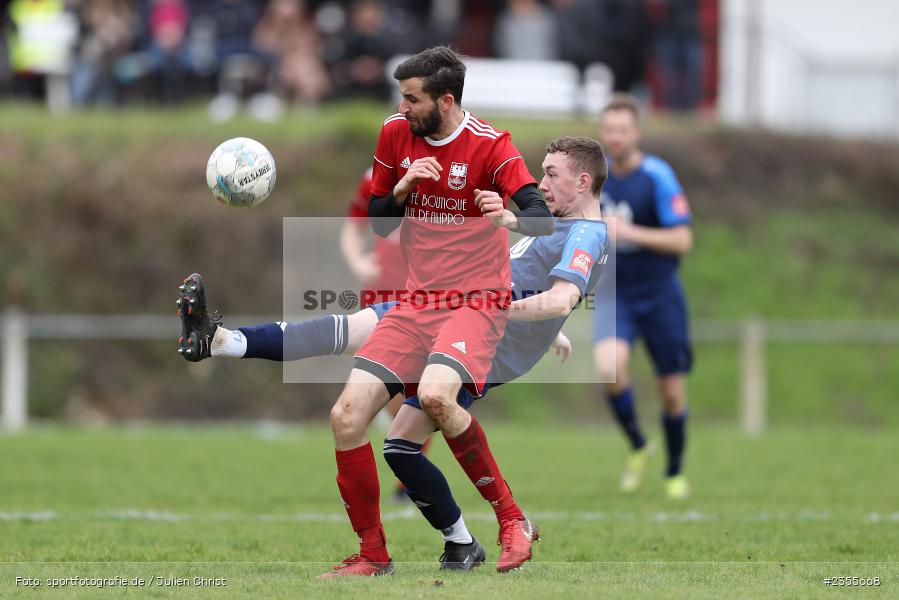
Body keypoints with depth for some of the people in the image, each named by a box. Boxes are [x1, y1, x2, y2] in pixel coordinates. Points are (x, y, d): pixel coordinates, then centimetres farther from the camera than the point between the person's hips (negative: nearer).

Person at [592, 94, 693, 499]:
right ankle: (637, 447, -1)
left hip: (659, 294, -3)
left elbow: (682, 240, -19)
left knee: (672, 391, 5)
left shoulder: (658, 176, -14)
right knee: (609, 367, -25)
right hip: (614, 295, 3)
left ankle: (675, 472, 29)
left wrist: (629, 232, -27)